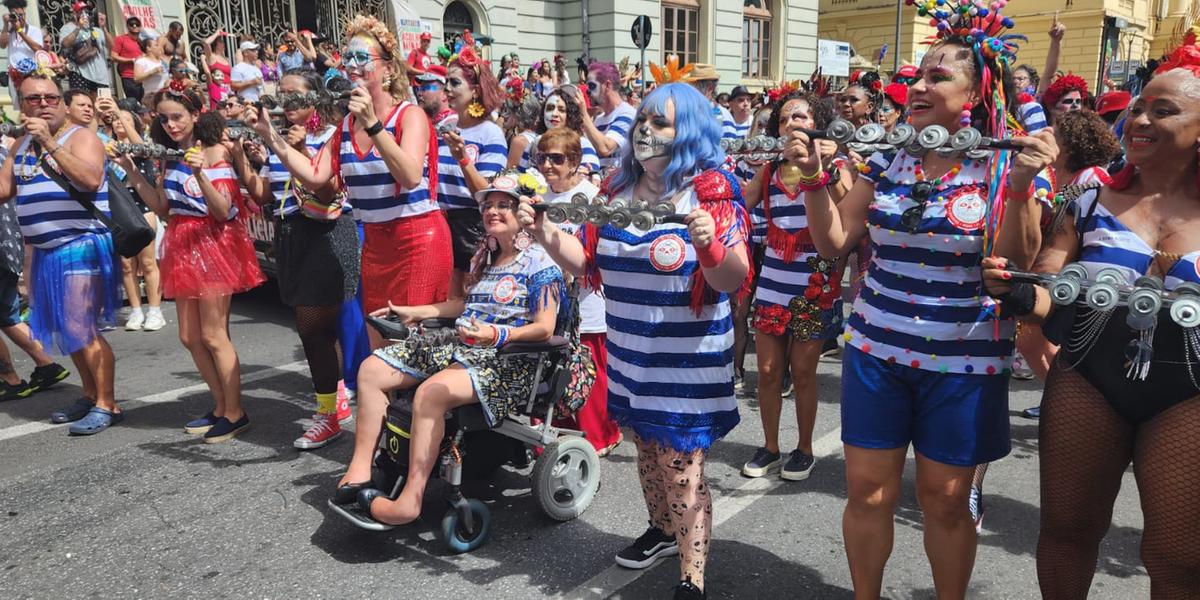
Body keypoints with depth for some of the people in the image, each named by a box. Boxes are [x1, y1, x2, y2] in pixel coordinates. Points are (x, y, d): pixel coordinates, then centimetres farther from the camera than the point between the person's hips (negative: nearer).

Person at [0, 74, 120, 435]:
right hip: (45, 252, 8)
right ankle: (90, 396, 25)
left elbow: (91, 180, -24)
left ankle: (107, 406, -2)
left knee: (82, 330, -10)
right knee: (63, 329, 13)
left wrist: (49, 142, -25)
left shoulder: (81, 137, -7)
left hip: (82, 247, -8)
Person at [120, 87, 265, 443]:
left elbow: (223, 210, -16)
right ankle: (221, 407, 20)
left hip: (214, 244, -8)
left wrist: (200, 174, -30)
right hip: (183, 246, 8)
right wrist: (131, 171, 6)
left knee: (213, 336, -6)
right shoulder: (170, 158, 12)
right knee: (190, 337, 9)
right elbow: (162, 208, 11)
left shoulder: (215, 152, -9)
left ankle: (235, 414, 4)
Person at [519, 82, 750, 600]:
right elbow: (587, 261, 8)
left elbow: (733, 281, -18)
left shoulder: (711, 192, -10)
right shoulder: (618, 187, 7)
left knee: (682, 468, -3)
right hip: (631, 354, 6)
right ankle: (662, 529, 45)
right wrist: (544, 233, -7)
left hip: (688, 359, -6)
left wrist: (712, 245, -38)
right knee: (646, 448, 21)